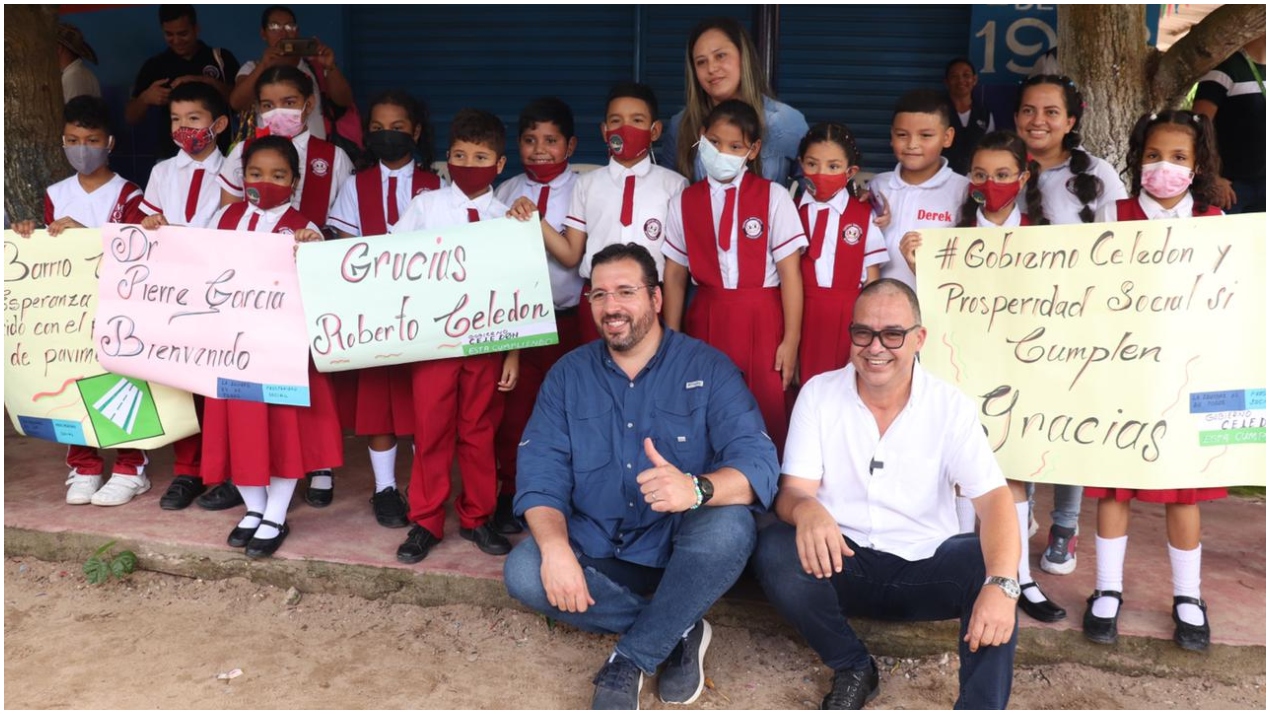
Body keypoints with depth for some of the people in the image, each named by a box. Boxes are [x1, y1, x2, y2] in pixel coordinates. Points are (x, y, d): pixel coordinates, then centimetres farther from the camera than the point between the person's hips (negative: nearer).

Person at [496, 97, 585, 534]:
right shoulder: (507, 192, 7)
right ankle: (510, 495, 19)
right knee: (513, 407, 5)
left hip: (565, 318, -2)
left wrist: (534, 216, -20)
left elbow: (571, 255, -12)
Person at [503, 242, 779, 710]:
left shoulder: (708, 368, -8)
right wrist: (555, 546, -27)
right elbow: (540, 472, -7)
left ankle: (629, 661, -14)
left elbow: (758, 464, -20)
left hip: (683, 552, -2)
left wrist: (697, 489, -43)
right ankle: (676, 632, -9)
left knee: (730, 526, -32)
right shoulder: (568, 374, 1)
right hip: (596, 552, 3)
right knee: (522, 572, -23)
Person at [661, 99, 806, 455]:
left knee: (766, 415, 0)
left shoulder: (775, 198, -2)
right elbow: (675, 277, 7)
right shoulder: (684, 202, 5)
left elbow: (790, 273, -3)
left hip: (761, 321, -2)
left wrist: (791, 340, -6)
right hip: (706, 320, 2)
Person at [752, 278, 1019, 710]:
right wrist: (806, 509, -38)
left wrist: (1002, 584, -38)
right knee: (773, 549, -27)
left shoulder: (951, 406, -7)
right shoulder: (818, 394, -5)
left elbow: (994, 497, -18)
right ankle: (853, 668, -4)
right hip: (840, 563, 1)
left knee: (989, 565, -29)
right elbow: (792, 490, -10)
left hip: (924, 568, -1)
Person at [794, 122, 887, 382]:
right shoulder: (792, 211, 4)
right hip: (802, 313, 1)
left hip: (847, 316, -1)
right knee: (806, 383, 3)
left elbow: (872, 278, 4)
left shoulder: (865, 216, 0)